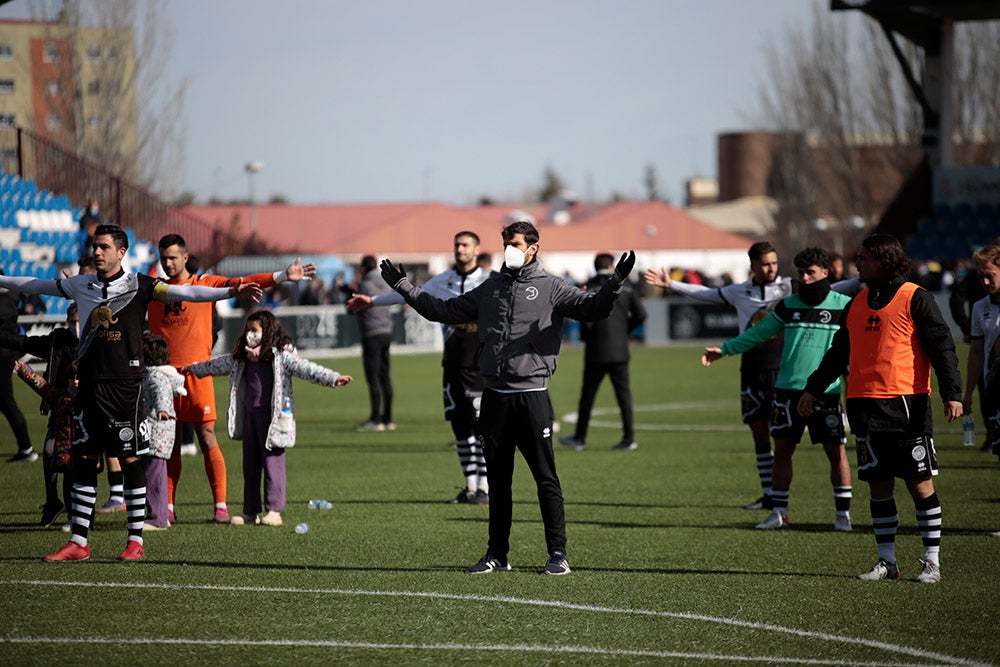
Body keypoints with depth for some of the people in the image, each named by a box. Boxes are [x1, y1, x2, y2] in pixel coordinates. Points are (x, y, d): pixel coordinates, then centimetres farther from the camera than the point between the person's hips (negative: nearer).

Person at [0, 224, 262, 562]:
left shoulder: (138, 285, -4)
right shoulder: (81, 285, 9)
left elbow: (181, 292, -14)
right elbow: (36, 285, 23)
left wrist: (230, 292, -25)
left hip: (125, 384, -4)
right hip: (89, 382, 4)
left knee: (130, 460, -2)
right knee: (83, 459, 5)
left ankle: (136, 541, 5)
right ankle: (78, 542, 10)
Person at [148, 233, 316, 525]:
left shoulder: (205, 284, 4)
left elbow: (239, 284, -4)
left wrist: (281, 277, -14)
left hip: (196, 373, -3)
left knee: (207, 438, -5)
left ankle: (220, 505, -3)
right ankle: (168, 506, 10)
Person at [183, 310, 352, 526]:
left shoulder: (281, 357, -8)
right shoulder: (241, 359, 13)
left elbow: (306, 369, -17)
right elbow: (218, 365, 29)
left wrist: (333, 378, -29)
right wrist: (195, 368, 41)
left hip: (272, 417, -7)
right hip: (249, 415, 7)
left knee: (272, 462, -6)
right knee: (250, 465, 11)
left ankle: (274, 510, -3)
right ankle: (250, 511, 18)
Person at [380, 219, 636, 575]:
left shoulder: (550, 288, 1)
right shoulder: (491, 288, 14)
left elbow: (591, 307, -12)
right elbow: (445, 311, 21)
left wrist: (615, 284, -29)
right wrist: (404, 287, 20)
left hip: (532, 395, -5)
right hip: (495, 396, 5)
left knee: (546, 478, -4)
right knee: (497, 480, 10)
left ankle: (558, 553, 0)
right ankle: (497, 555, 16)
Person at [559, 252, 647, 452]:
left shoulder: (591, 287, -6)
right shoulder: (625, 287, 3)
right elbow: (640, 314, 0)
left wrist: (586, 336, -1)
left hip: (596, 352, -2)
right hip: (620, 350, 2)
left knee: (587, 394, 5)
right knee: (623, 392, 6)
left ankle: (579, 438, 10)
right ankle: (629, 438, 2)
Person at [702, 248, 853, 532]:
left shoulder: (843, 306, 1)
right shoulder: (788, 306, 10)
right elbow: (758, 333, 17)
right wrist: (724, 350, 14)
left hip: (826, 391, -3)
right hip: (788, 389, 3)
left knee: (836, 451, -2)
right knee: (782, 449, 3)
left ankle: (843, 513, 8)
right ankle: (779, 512, 12)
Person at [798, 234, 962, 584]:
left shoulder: (915, 299, -3)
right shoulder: (857, 304, 16)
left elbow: (941, 346, -7)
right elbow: (839, 352, 25)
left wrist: (952, 393, -16)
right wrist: (813, 389, 25)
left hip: (907, 404, -6)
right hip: (865, 407, 6)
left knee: (920, 484, -3)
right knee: (879, 486, 6)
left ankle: (932, 562, 3)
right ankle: (887, 562, 12)